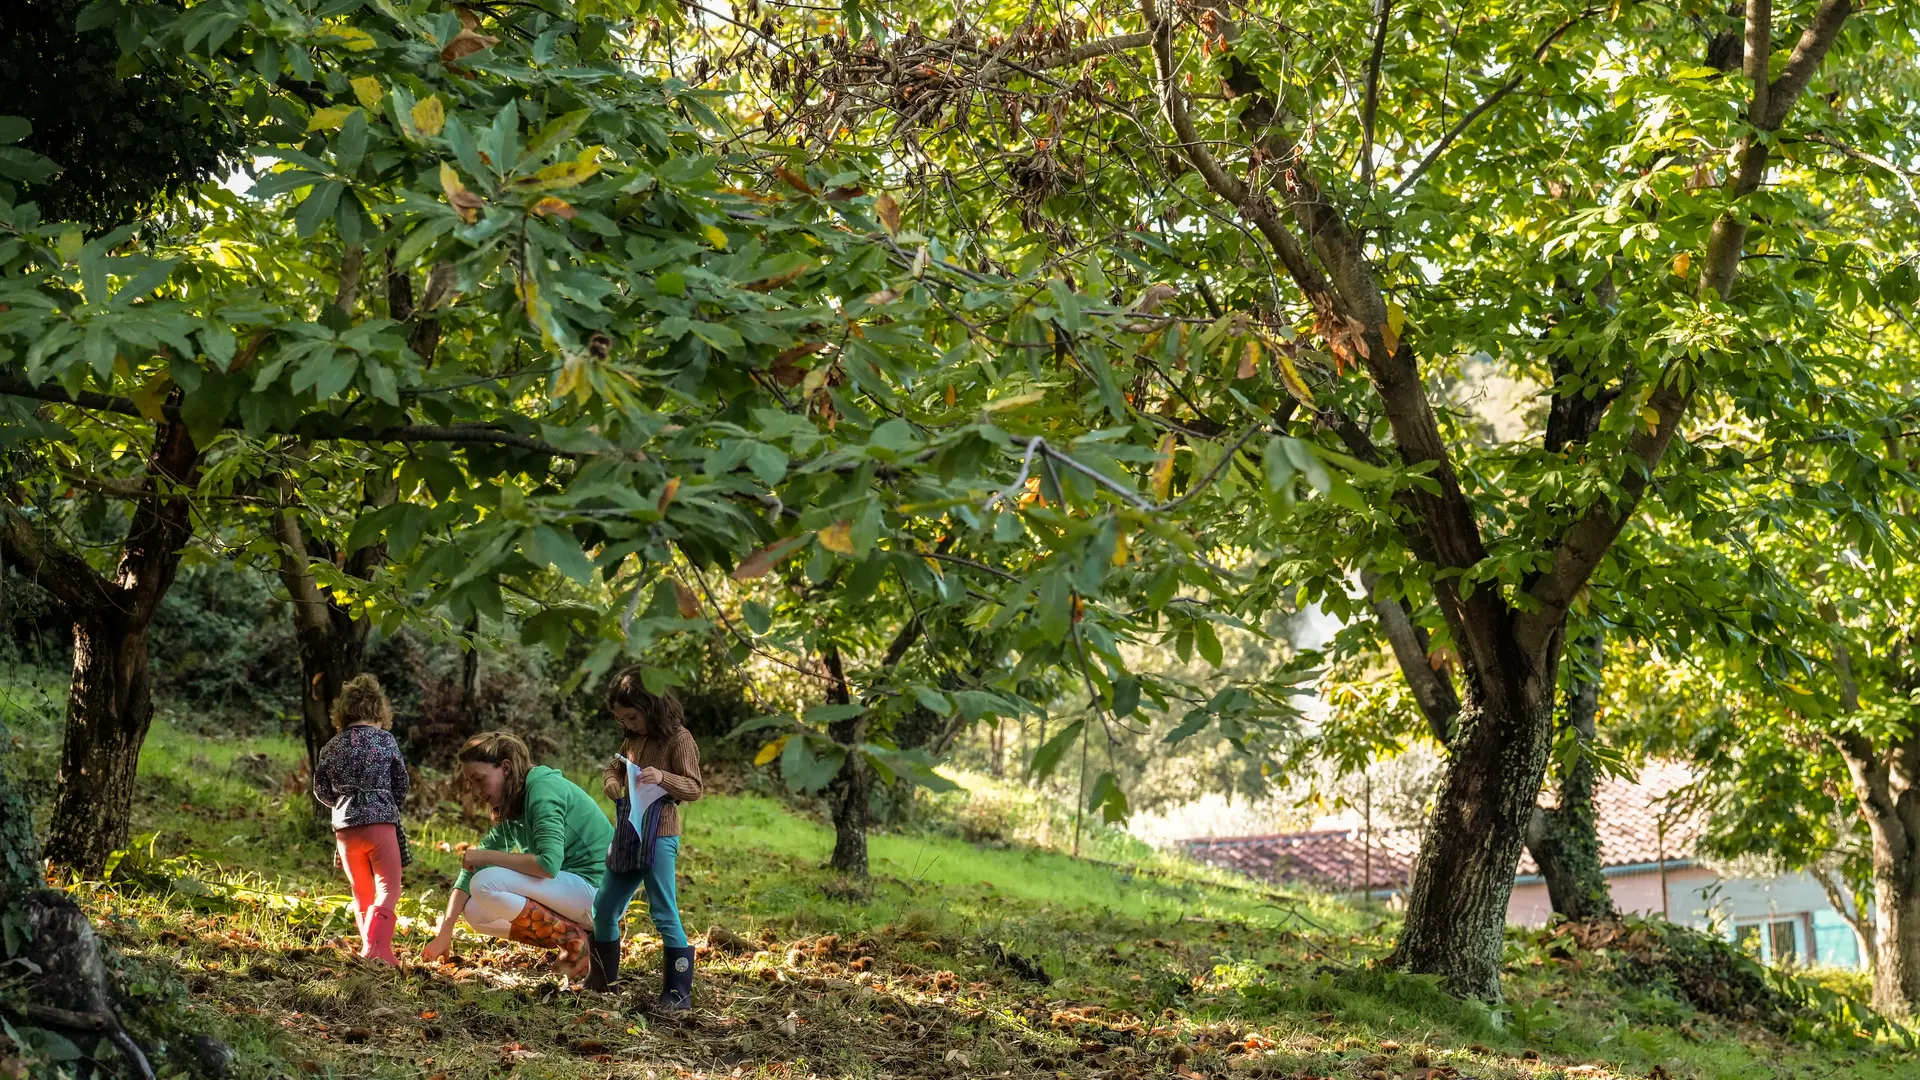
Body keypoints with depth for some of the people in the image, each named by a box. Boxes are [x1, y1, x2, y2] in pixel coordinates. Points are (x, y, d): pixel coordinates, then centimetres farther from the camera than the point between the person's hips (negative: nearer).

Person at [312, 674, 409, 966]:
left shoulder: (332, 747, 6)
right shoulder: (385, 740, -1)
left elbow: (322, 791, 10)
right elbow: (401, 784, 6)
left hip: (345, 827, 4)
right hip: (380, 821, -3)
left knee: (361, 893, 16)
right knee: (388, 890, -3)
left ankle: (371, 945, 16)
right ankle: (376, 947, -20)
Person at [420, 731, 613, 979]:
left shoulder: (544, 789, -15)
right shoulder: (510, 811, 13)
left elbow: (549, 863, -28)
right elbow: (471, 867, 8)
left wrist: (487, 857, -18)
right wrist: (445, 931, 1)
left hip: (595, 888, -10)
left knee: (486, 884, -20)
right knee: (475, 912, 5)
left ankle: (576, 941, -13)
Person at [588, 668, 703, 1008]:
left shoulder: (678, 738, -7)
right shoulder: (632, 739, 13)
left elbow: (694, 788, -9)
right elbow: (614, 766, 29)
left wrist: (663, 777, -26)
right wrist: (612, 782, 6)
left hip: (659, 836, -8)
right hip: (627, 836, 8)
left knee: (663, 913, -9)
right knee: (604, 909, 14)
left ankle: (678, 991, -5)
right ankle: (602, 979, 29)